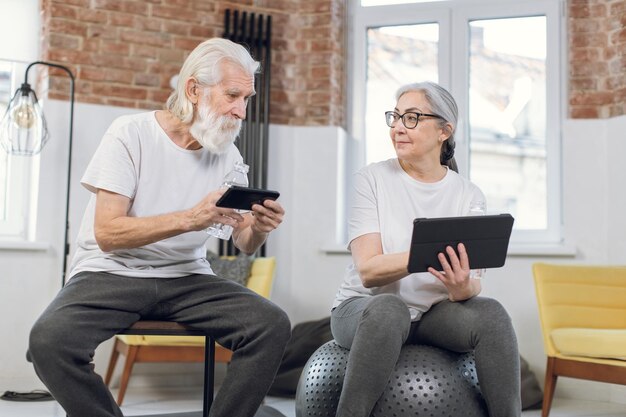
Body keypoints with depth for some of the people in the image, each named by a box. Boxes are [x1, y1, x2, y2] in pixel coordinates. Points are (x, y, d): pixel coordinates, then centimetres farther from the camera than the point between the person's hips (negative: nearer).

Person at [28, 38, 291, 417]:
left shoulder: (227, 153, 6)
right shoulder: (131, 134, -8)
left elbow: (245, 245, 7)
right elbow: (107, 233, -16)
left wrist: (259, 229, -18)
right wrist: (190, 218, -28)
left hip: (187, 277, 4)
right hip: (112, 273, -3)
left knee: (273, 326, -22)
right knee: (51, 339, -32)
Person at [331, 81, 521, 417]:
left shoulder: (469, 196, 1)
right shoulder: (372, 179, -7)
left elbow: (473, 283, -4)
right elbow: (368, 271, -17)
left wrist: (462, 286, -30)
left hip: (435, 314, 3)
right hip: (363, 308, -2)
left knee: (490, 312, -27)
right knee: (389, 308, -36)